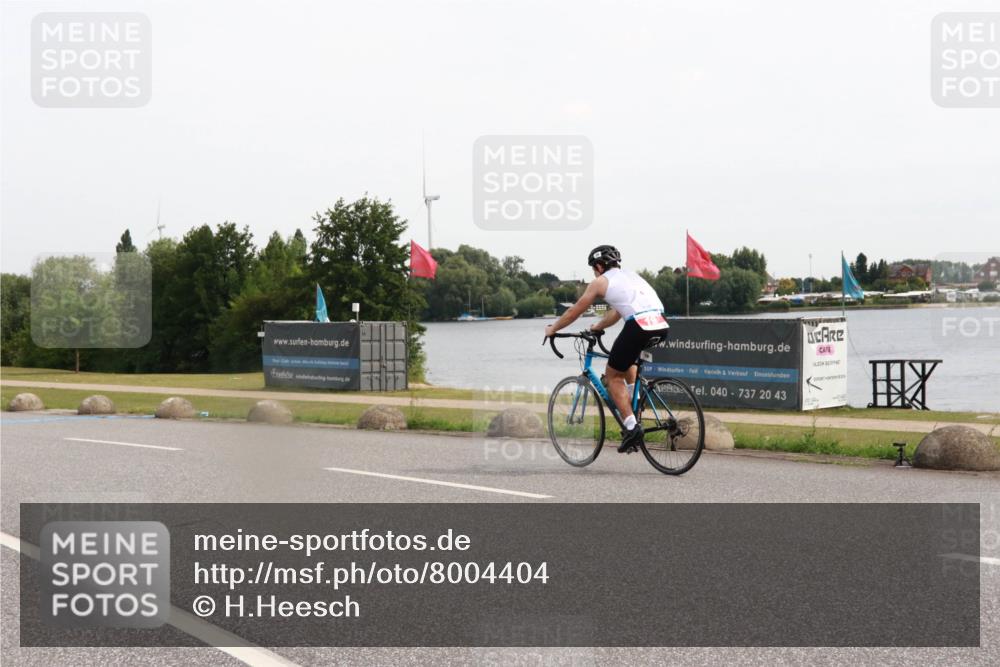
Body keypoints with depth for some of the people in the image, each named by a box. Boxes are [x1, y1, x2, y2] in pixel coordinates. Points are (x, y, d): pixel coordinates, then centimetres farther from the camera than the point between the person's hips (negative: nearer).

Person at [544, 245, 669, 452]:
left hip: (639, 327, -7)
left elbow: (574, 312, 20)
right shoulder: (629, 276, 31)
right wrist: (598, 327, 57)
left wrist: (552, 329, 35)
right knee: (627, 359, 37)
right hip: (661, 325, 7)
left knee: (613, 375, 11)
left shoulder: (600, 282, 12)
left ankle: (631, 427, -2)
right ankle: (635, 402, 30)